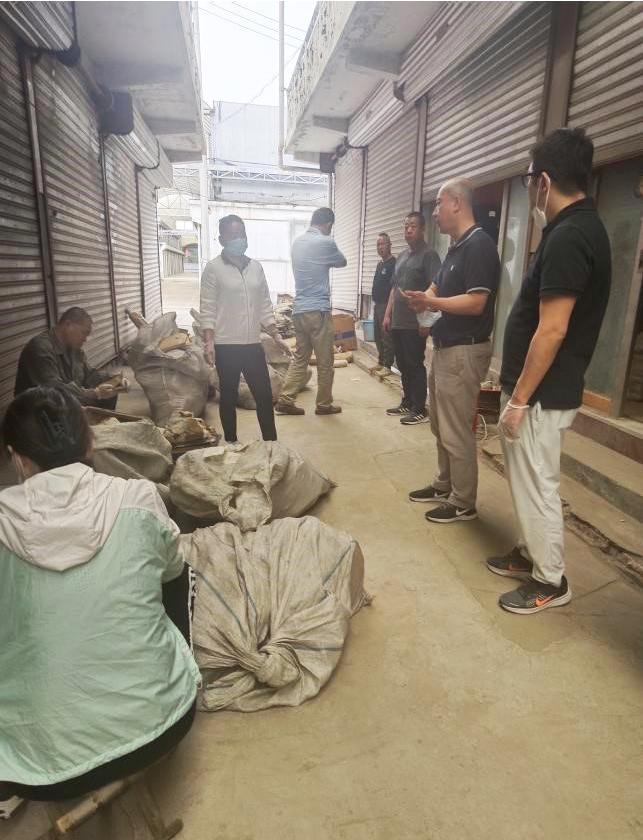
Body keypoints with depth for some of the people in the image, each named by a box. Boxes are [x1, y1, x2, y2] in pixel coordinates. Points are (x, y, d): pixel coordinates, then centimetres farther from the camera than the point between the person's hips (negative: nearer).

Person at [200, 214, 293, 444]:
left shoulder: (256, 267, 10)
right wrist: (208, 342, -16)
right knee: (229, 397, 7)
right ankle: (231, 444, 21)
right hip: (227, 346, -4)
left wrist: (276, 336, 7)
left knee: (265, 396, 6)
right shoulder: (214, 268, -4)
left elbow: (265, 306, 13)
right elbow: (208, 309, -7)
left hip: (253, 345, 4)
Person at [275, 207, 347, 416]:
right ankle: (324, 404, 13)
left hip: (299, 309, 7)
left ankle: (285, 400, 9)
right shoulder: (325, 242, -9)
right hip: (318, 310, -7)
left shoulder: (297, 242, 12)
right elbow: (342, 262, 9)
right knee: (325, 361, 4)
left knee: (300, 357, 13)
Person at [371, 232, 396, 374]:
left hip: (386, 305, -9)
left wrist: (389, 308, -20)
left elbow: (394, 286, -16)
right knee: (378, 335, 13)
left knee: (386, 336, -8)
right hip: (378, 305, 9)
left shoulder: (393, 263, -10)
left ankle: (387, 365, -3)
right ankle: (381, 362, 22)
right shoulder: (380, 264, 18)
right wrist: (375, 302, 18)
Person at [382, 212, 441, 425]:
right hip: (398, 322, 8)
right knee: (403, 365, 13)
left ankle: (420, 410, 4)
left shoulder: (429, 255, -7)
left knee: (415, 366, -4)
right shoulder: (402, 256, 18)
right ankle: (407, 403, 24)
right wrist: (388, 314, 16)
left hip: (415, 323, -8)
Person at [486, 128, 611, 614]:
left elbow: (552, 332, -24)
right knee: (530, 482, 20)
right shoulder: (581, 227, 12)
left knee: (537, 486, 3)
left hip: (543, 393, -10)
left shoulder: (567, 237, -21)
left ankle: (551, 582, 20)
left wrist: (520, 398, -18)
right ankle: (532, 555, 37)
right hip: (546, 388, 10)